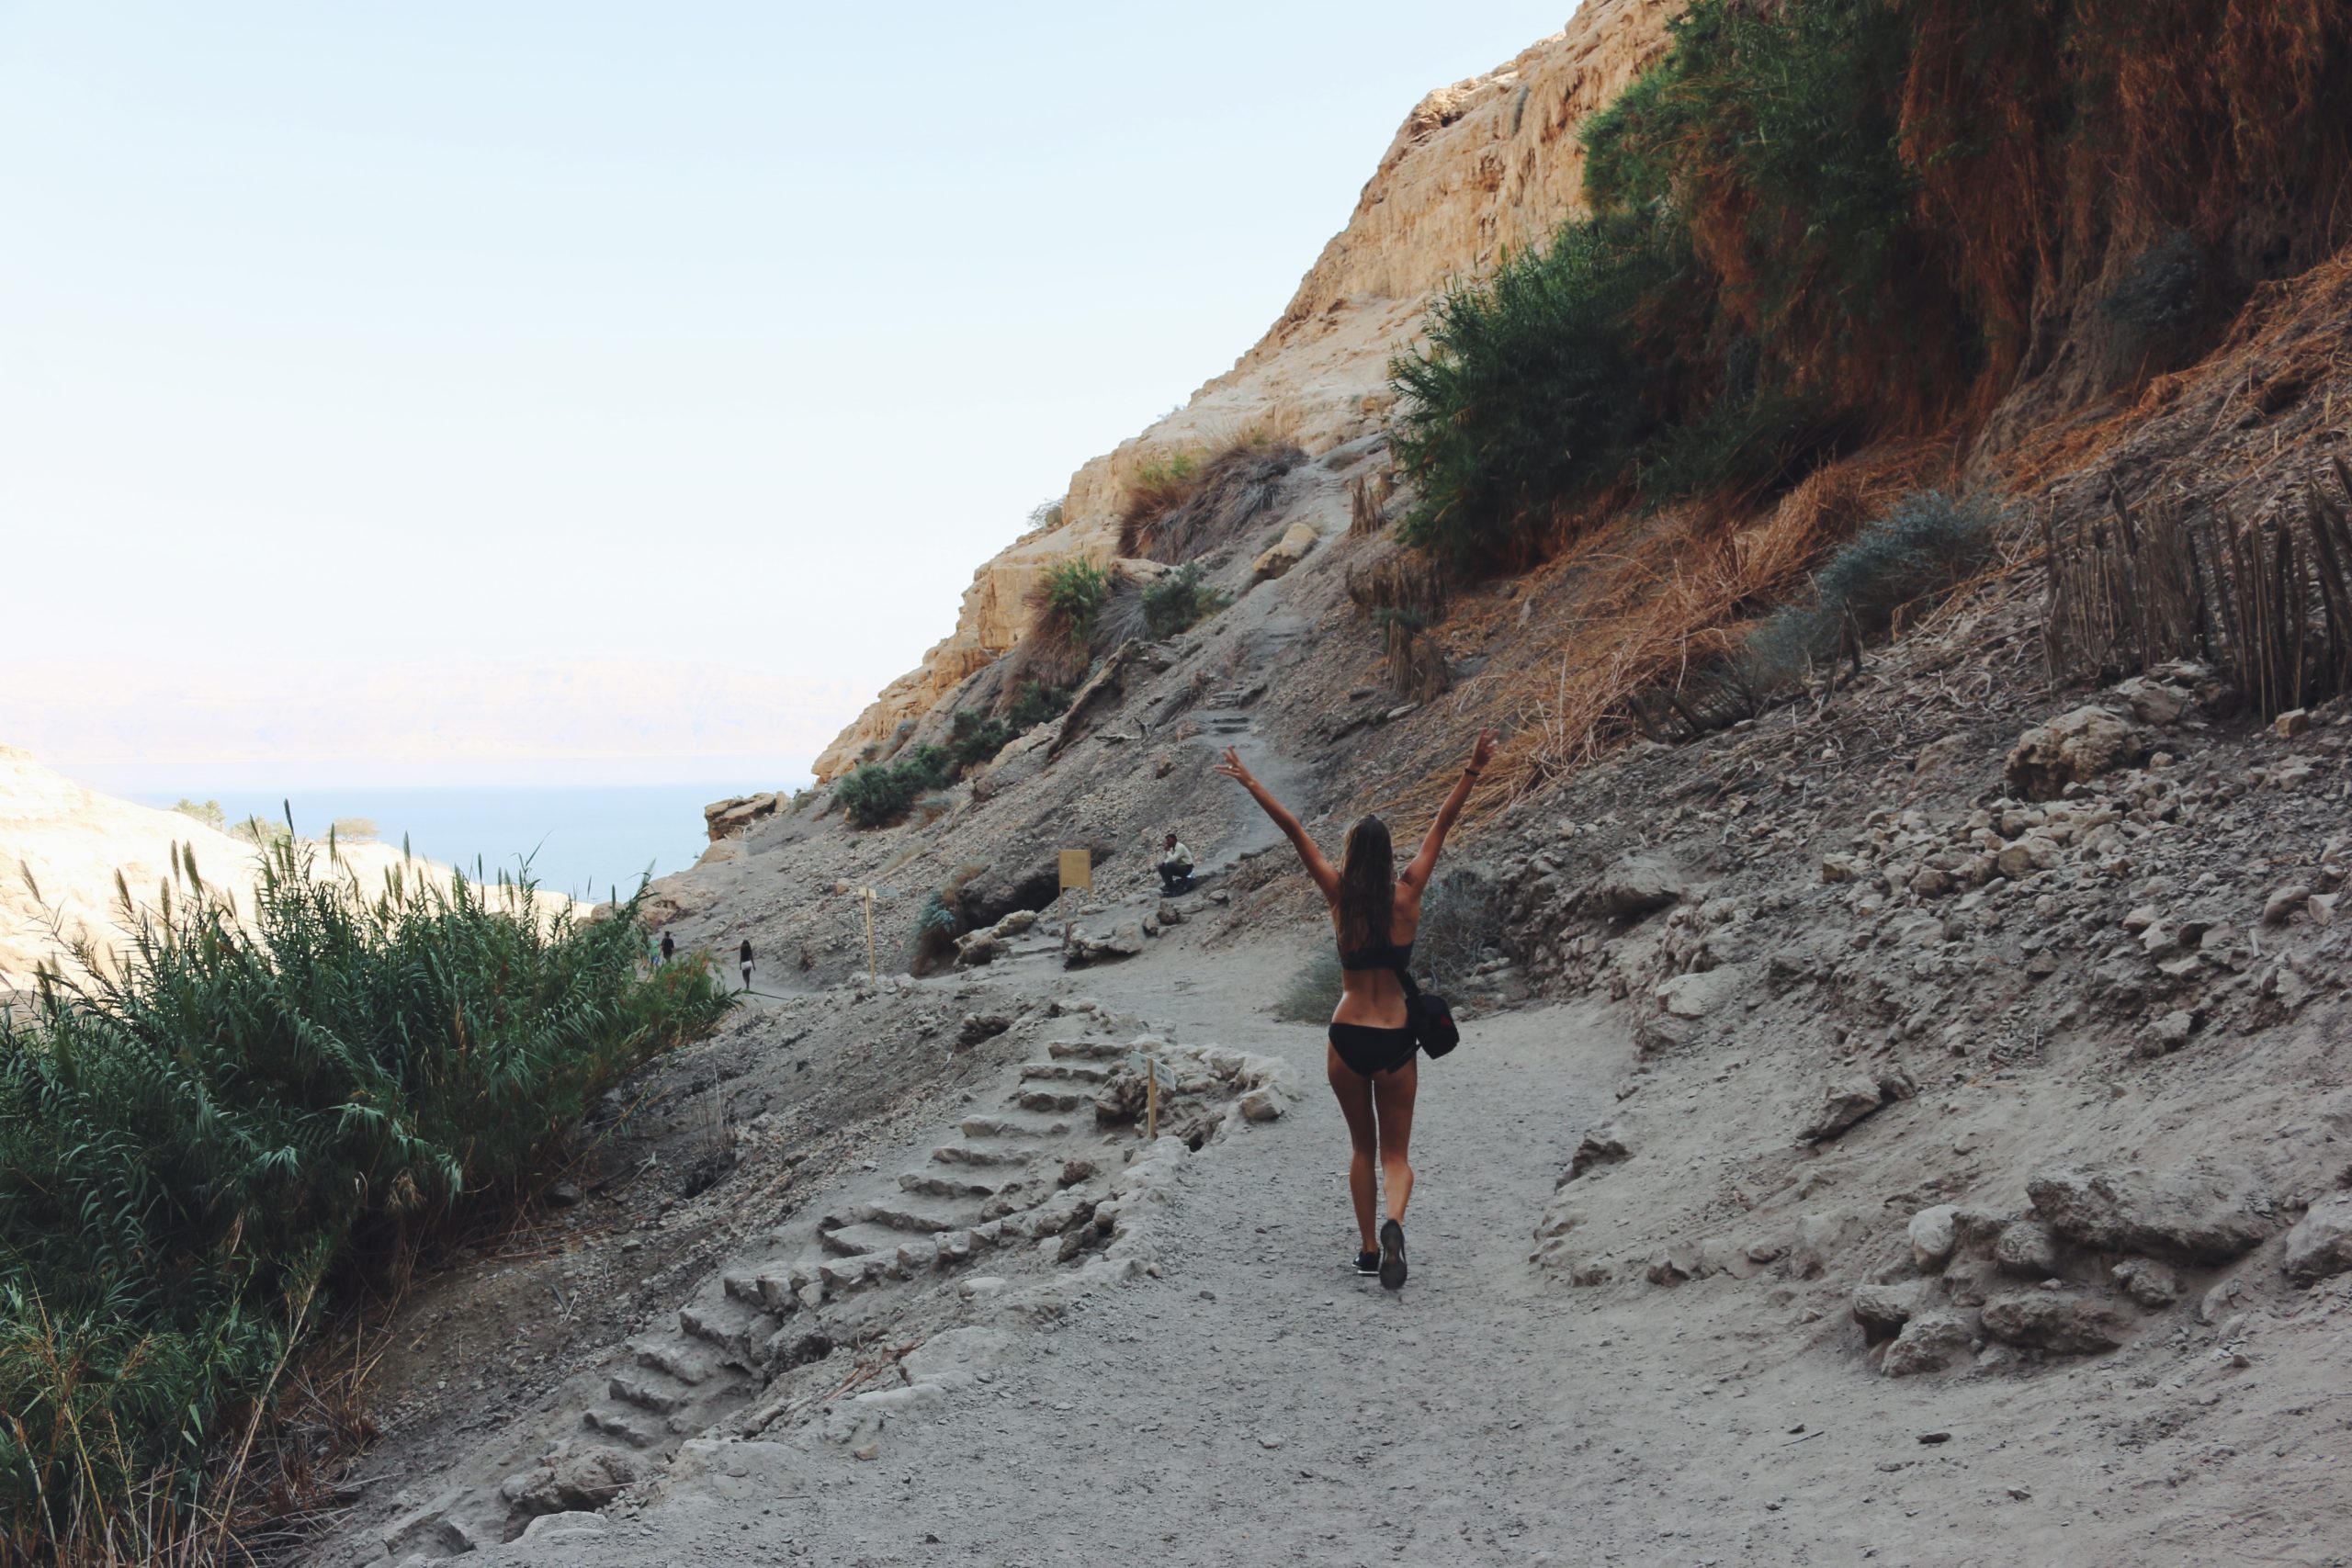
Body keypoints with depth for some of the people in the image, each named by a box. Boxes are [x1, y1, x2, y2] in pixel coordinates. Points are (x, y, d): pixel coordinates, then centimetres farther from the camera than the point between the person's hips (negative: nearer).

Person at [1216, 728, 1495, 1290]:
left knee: (1361, 1146, 19)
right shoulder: (1407, 896, -6)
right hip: (1395, 1041, 0)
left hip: (1348, 1038, 1)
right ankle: (1394, 1222, -21)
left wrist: (1250, 783, 3)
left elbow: (1294, 830, -3)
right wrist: (1473, 770, 1)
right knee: (1395, 1151, 8)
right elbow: (1441, 826, -2)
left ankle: (1368, 1247, 16)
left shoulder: (1340, 897, -5)